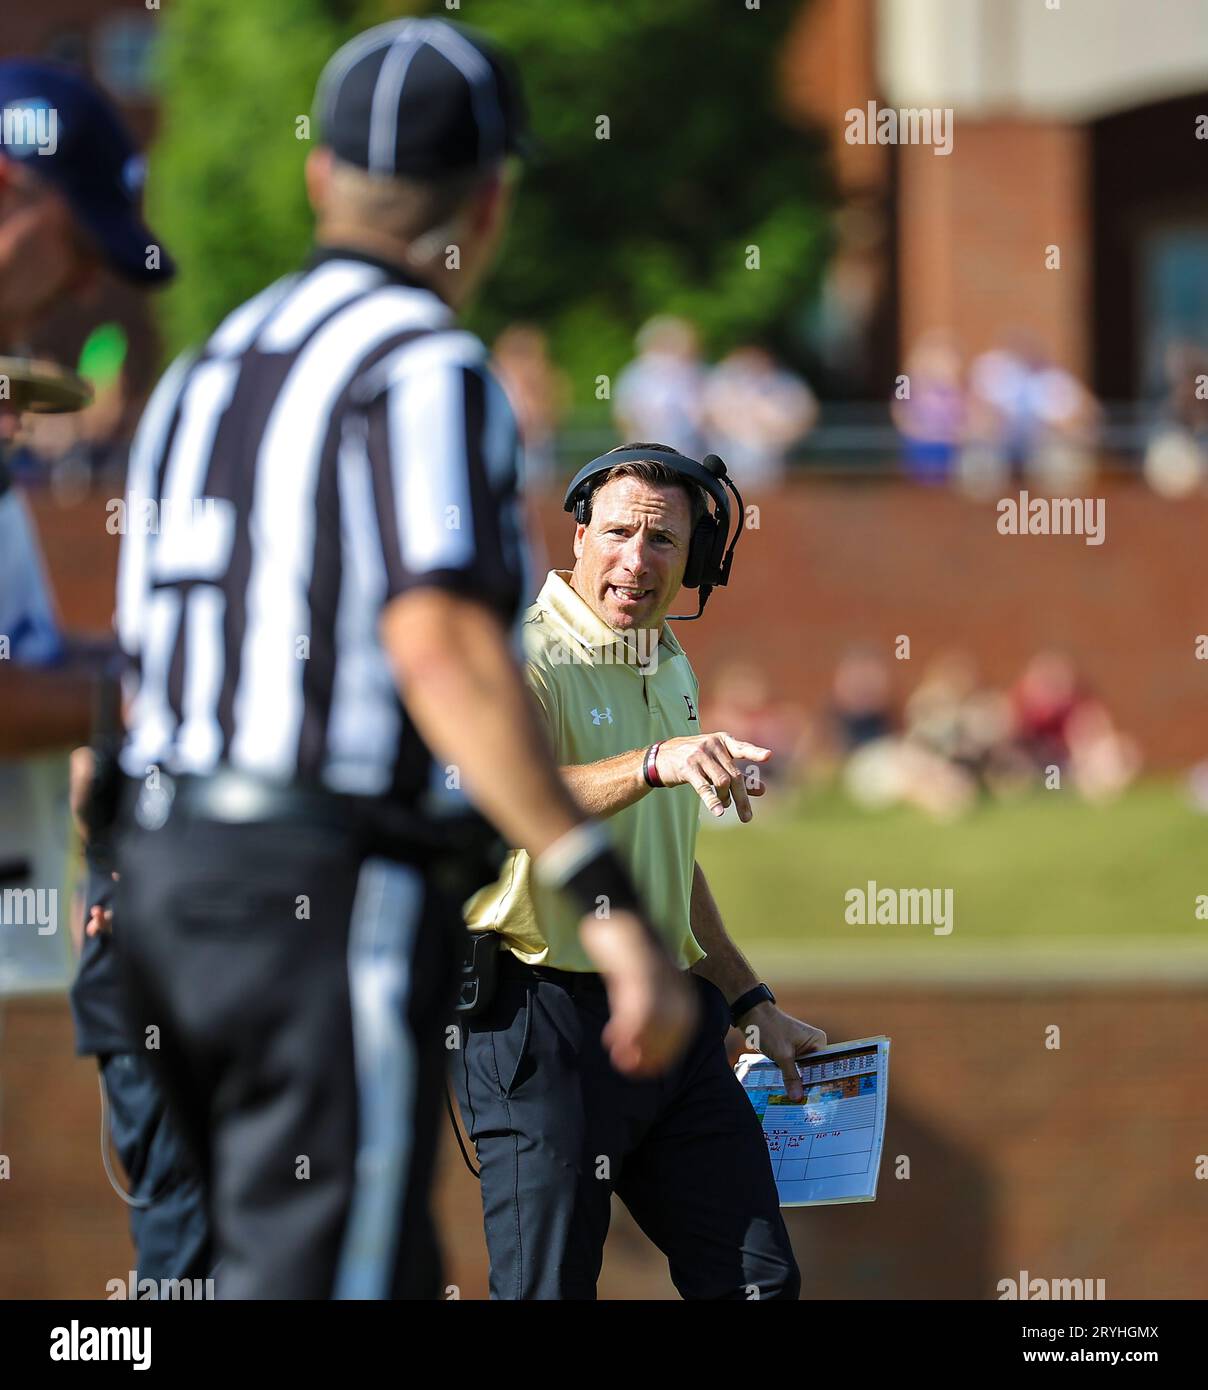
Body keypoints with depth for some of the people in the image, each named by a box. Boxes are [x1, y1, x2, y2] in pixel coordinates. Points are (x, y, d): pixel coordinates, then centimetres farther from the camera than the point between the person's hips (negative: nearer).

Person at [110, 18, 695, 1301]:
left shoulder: (206, 369, 17)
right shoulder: (422, 365, -8)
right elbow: (438, 646, -23)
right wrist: (605, 897, -27)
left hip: (165, 874, 9)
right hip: (333, 899, -9)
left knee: (386, 1268, 17)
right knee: (323, 1279, -11)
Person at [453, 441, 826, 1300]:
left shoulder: (671, 666, 16)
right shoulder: (523, 656, -11)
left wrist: (753, 1004, 28)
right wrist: (656, 763, -45)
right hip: (547, 1025, -8)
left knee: (759, 1278, 5)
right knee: (550, 1290, -6)